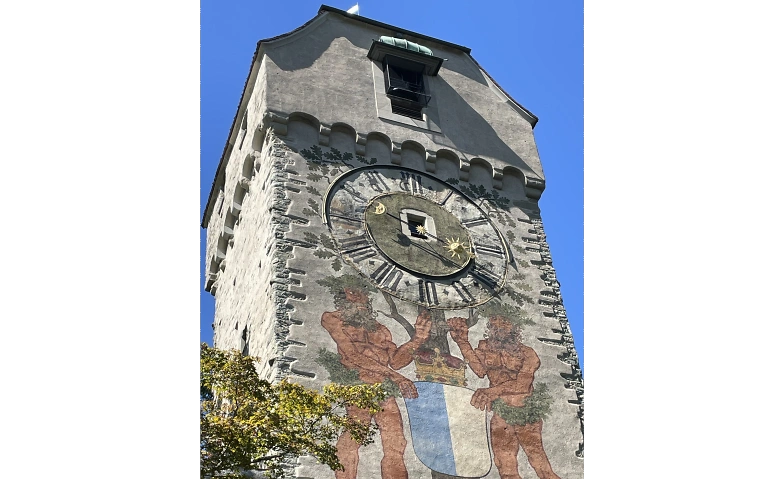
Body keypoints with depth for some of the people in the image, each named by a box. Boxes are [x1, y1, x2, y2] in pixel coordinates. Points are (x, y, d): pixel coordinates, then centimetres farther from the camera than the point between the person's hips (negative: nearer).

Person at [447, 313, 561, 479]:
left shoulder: (527, 354, -6)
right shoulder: (486, 347, 6)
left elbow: (522, 384, -20)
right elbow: (480, 370, -12)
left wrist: (493, 390, -32)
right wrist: (463, 342, -18)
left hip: (526, 412, -4)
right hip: (501, 413, 4)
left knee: (535, 454, 0)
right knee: (505, 465, 5)